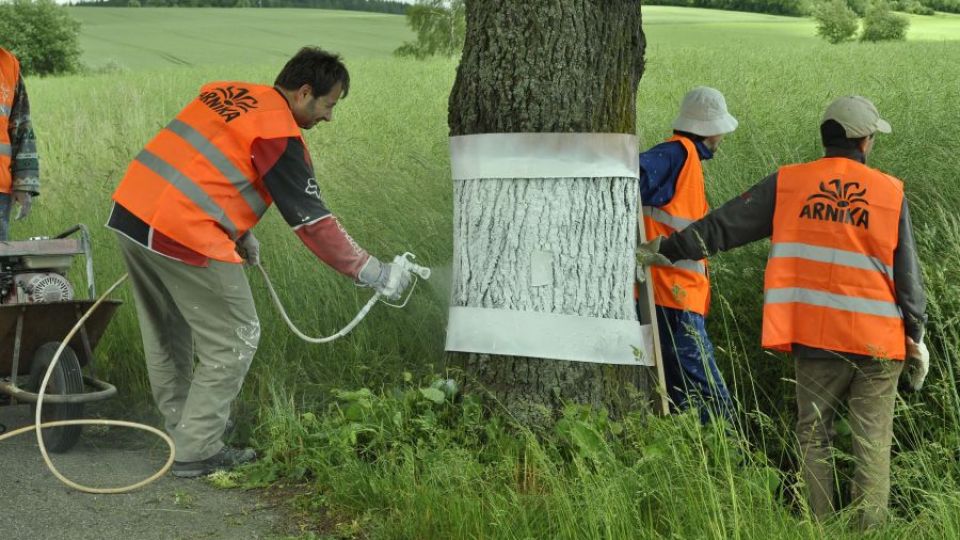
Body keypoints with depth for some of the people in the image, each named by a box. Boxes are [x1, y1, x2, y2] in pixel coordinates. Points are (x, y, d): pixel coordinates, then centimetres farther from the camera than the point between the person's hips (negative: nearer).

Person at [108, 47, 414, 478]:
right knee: (234, 342, 4)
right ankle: (196, 452, 9)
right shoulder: (279, 135, -9)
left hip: (130, 209, 9)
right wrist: (375, 274, -3)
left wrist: (239, 234, 24)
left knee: (167, 339, 21)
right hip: (184, 237, -9)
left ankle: (183, 432, 33)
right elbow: (313, 222, -9)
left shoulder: (223, 93, 15)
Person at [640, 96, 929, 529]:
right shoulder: (891, 192, -1)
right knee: (872, 443, 7)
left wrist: (666, 249, 8)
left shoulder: (788, 184, -2)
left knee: (813, 436, 13)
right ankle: (869, 528, 8)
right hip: (878, 341, 0)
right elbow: (908, 275, 3)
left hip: (815, 337, 1)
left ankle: (818, 525, 15)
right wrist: (916, 337, 11)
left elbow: (722, 226, -1)